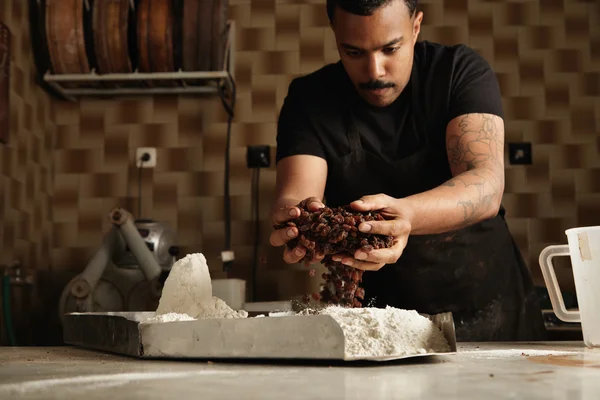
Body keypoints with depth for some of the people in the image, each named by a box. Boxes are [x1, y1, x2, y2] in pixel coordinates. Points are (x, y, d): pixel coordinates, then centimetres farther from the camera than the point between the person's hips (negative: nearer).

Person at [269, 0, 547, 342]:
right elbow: (293, 198, -13)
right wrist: (295, 222, -40)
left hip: (485, 314, 0)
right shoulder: (310, 99, 0)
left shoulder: (461, 71, -4)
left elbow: (487, 188, -19)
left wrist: (406, 214, -40)